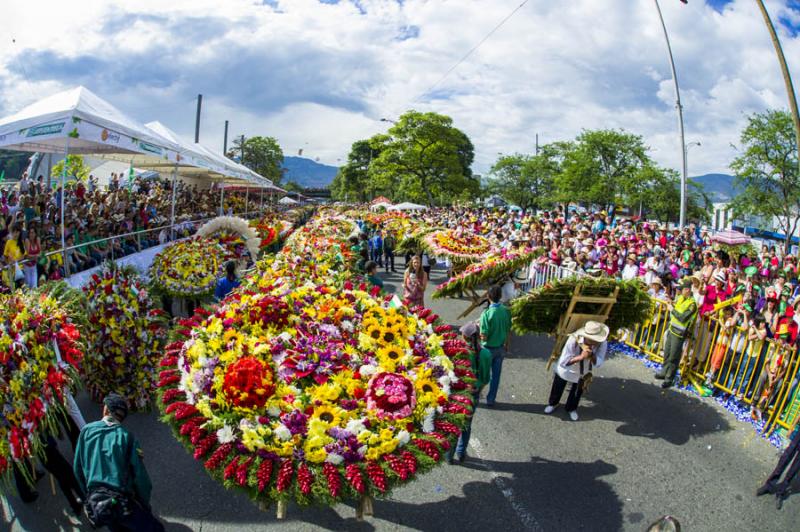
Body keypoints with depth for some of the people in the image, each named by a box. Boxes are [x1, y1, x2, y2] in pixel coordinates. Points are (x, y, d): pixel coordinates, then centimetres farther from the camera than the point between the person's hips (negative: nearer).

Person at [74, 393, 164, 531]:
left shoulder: (86, 431, 4)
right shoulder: (126, 436, -5)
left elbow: (77, 468, 9)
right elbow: (140, 475, -6)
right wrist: (145, 504, 8)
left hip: (94, 503, 5)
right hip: (121, 502, -5)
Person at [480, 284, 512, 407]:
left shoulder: (486, 314, -26)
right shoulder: (506, 311, -9)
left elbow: (484, 337, -24)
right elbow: (508, 331, 3)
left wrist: (478, 329, -4)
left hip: (488, 349, -4)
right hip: (500, 348, 4)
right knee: (496, 374, 16)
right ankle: (491, 399, 28)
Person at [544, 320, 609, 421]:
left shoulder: (602, 343, -32)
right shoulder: (573, 340, -41)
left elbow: (598, 363, -28)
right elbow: (563, 362, -38)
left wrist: (591, 355, -49)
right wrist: (581, 357, -51)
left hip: (583, 371, 2)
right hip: (566, 369, -2)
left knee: (577, 392, 24)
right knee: (557, 388, 22)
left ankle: (571, 408, 53)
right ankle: (553, 404, 53)